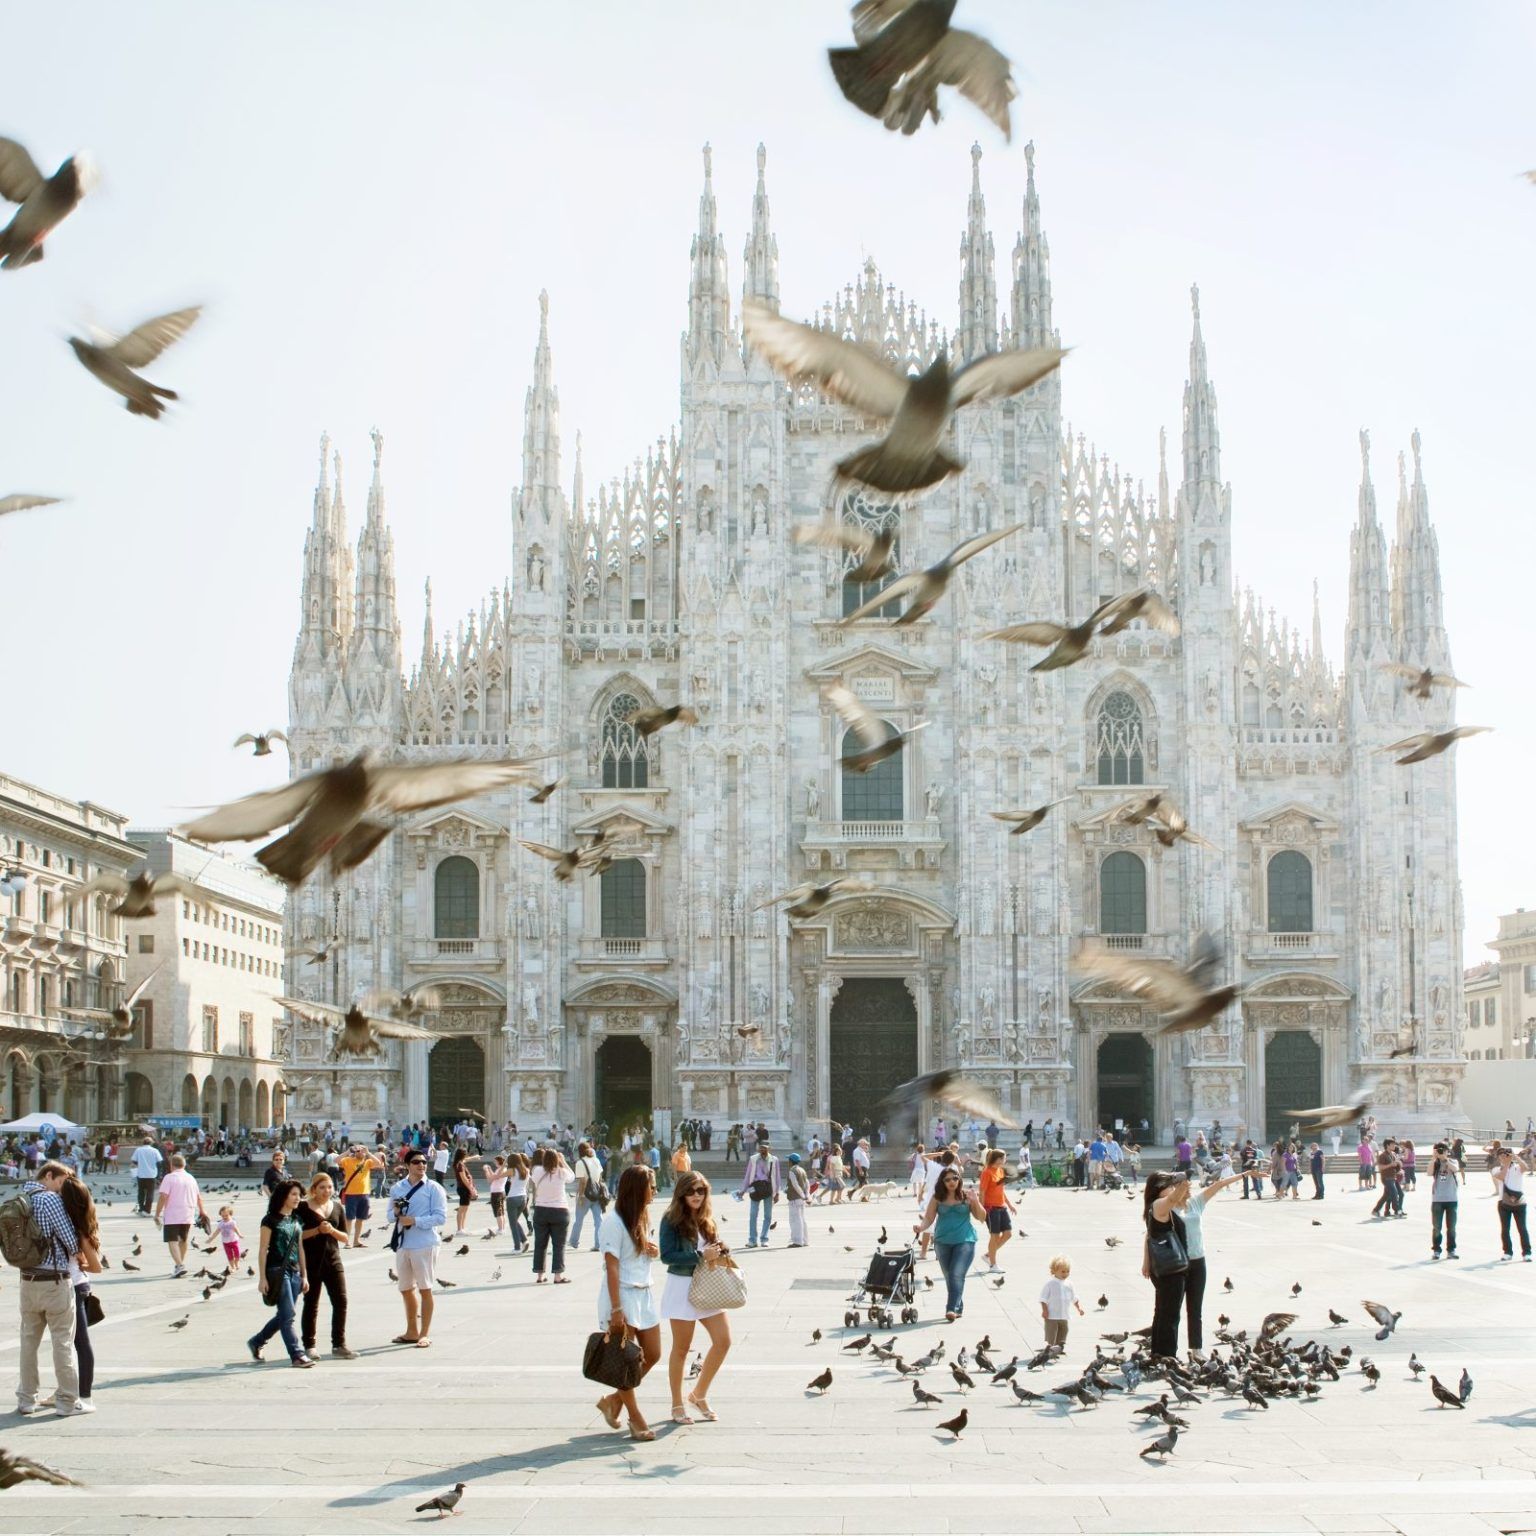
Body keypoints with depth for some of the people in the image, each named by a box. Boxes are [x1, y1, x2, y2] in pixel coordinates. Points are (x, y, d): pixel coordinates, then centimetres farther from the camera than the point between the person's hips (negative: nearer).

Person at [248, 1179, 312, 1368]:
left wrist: (304, 1275, 14)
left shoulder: (296, 1220, 13)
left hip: (294, 1272, 7)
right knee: (288, 1314, -9)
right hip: (277, 1272, -7)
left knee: (283, 1316, 11)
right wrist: (262, 1278, -11)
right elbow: (263, 1250, -7)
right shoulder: (270, 1220, -6)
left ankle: (255, 1342, 29)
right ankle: (297, 1354, -7)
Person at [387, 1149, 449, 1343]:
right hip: (402, 1243, 6)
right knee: (406, 1289, 16)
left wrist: (415, 1221, -19)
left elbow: (441, 1217, -11)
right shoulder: (397, 1188, 10)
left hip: (424, 1244, -6)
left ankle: (425, 1334, 8)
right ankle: (412, 1332, 30)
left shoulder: (433, 1188, -5)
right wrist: (396, 1212, -7)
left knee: (424, 1289, 0)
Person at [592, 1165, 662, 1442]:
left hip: (644, 1294, 9)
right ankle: (635, 1418, 8)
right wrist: (617, 1310, -20)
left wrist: (652, 1250, 0)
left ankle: (614, 1400, 23)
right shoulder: (614, 1222, -15)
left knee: (652, 1356, 10)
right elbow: (611, 1267, -17)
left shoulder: (641, 1218, 12)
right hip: (622, 1295, -9)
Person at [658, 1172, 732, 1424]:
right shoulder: (671, 1221, -10)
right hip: (682, 1286, -6)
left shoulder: (706, 1220, 7)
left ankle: (699, 1395, 18)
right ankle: (677, 1405, 19)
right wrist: (701, 1256, -22)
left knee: (723, 1340, 0)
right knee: (682, 1348, 5)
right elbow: (667, 1256, -18)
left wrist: (720, 1250, -6)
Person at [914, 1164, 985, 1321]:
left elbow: (982, 1217, 4)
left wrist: (975, 1202, -13)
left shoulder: (967, 1196, 0)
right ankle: (958, 1308, 24)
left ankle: (952, 1309, -18)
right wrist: (921, 1227, -17)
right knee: (949, 1276, 10)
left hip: (965, 1241, -3)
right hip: (943, 1242, 3)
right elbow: (929, 1218, 3)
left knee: (957, 1275, -14)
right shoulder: (938, 1198, 3)